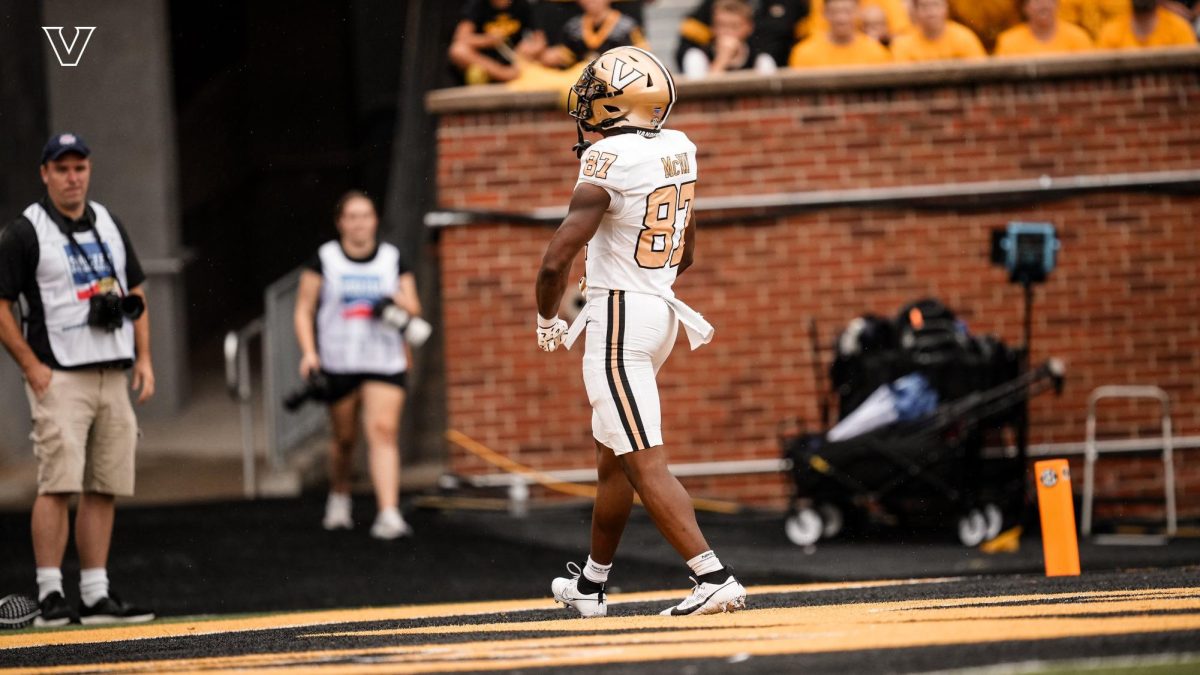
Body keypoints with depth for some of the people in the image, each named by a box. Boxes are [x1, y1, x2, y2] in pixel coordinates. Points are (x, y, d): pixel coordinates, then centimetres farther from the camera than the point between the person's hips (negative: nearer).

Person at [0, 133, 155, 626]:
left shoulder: (108, 225, 15)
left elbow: (136, 292, 22)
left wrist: (144, 357, 10)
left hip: (113, 377, 6)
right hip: (60, 377, -6)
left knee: (104, 488, 5)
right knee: (58, 485, -13)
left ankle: (96, 595, 9)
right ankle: (50, 594, -12)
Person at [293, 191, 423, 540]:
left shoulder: (393, 259, 6)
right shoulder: (325, 259, 1)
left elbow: (414, 310, 10)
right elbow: (304, 310, 4)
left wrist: (396, 301, -13)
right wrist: (309, 352, -8)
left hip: (385, 362, 0)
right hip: (338, 363, 0)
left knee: (383, 431, -15)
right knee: (344, 437, 9)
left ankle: (389, 514, -22)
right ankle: (339, 497, 37)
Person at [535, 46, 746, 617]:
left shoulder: (609, 159, -18)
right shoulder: (680, 150, 6)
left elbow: (557, 259, -20)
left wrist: (547, 319, -2)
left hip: (617, 317, -9)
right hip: (661, 312, 9)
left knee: (644, 463, -9)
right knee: (612, 452, 20)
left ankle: (713, 578, -17)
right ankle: (591, 583, 31)